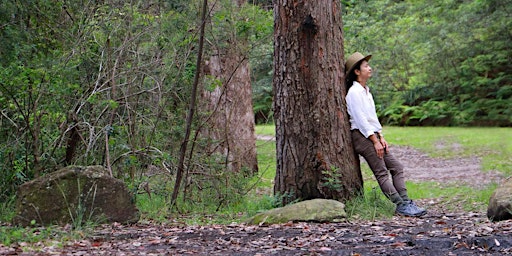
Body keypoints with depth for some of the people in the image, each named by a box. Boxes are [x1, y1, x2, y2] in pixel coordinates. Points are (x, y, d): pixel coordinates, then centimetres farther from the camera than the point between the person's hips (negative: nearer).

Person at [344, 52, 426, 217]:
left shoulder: (366, 91, 18)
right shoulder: (354, 92, -11)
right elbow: (360, 119, -16)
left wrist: (381, 138, 8)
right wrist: (375, 141, -16)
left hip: (372, 135, 10)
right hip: (361, 135, -10)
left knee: (397, 167, 3)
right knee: (381, 172, -12)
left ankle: (406, 202, -1)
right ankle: (401, 206, -16)